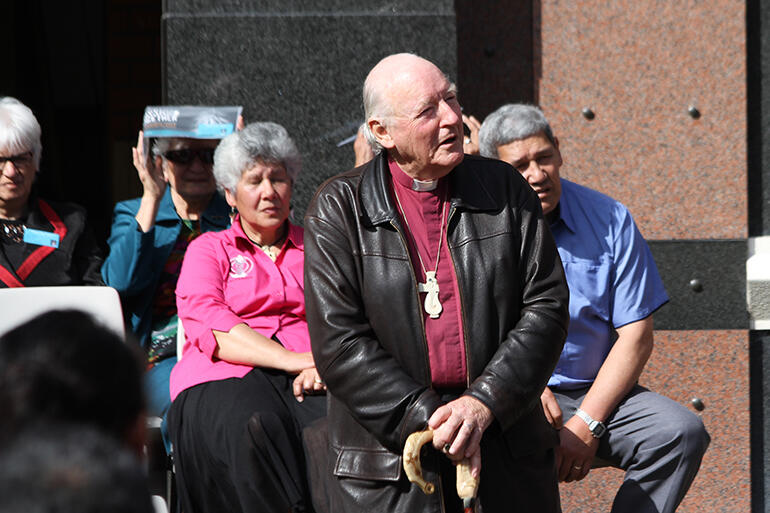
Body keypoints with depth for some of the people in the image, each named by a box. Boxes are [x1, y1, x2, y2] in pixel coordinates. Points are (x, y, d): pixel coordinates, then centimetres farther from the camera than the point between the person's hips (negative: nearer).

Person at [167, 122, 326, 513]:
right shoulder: (208, 250, 21)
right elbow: (210, 327, 2)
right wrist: (294, 359, -13)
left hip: (308, 379, 1)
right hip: (229, 377, -1)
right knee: (254, 427, -38)